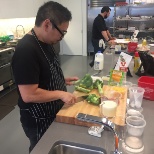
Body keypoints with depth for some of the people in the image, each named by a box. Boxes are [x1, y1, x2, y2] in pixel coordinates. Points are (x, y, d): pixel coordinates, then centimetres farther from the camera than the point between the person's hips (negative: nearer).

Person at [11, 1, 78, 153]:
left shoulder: (45, 42, 1)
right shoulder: (26, 50, -29)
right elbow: (29, 95, -30)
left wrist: (62, 80, 3)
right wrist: (60, 94, -22)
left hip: (52, 113, 8)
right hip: (38, 121, -8)